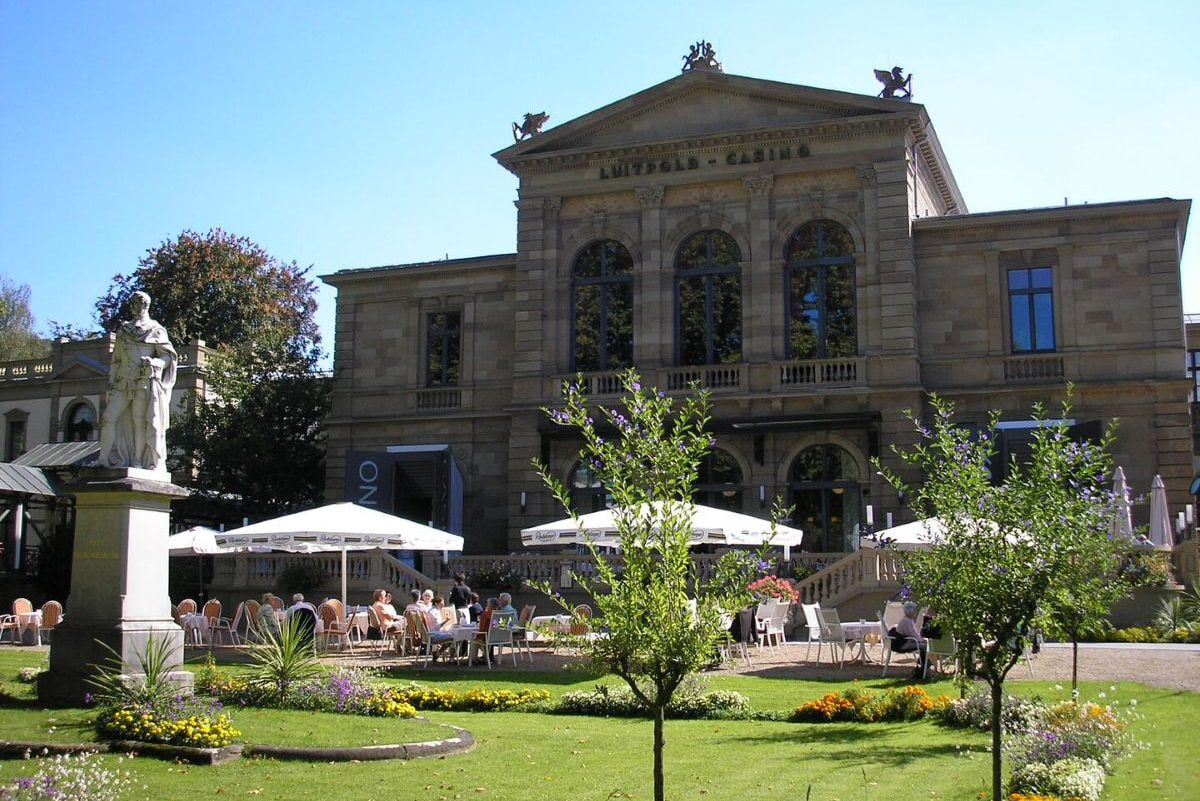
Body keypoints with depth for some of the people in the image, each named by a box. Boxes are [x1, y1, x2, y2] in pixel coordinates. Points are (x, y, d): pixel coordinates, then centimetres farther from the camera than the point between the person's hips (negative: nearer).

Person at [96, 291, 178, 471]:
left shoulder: (155, 330, 6)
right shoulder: (123, 330, 19)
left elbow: (169, 356, 1)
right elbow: (116, 360, 20)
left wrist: (153, 362, -20)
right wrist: (110, 384, 13)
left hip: (144, 382, -5)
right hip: (123, 382, 5)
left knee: (139, 420, -8)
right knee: (108, 417, -5)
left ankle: (138, 461, -3)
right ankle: (103, 459, -2)